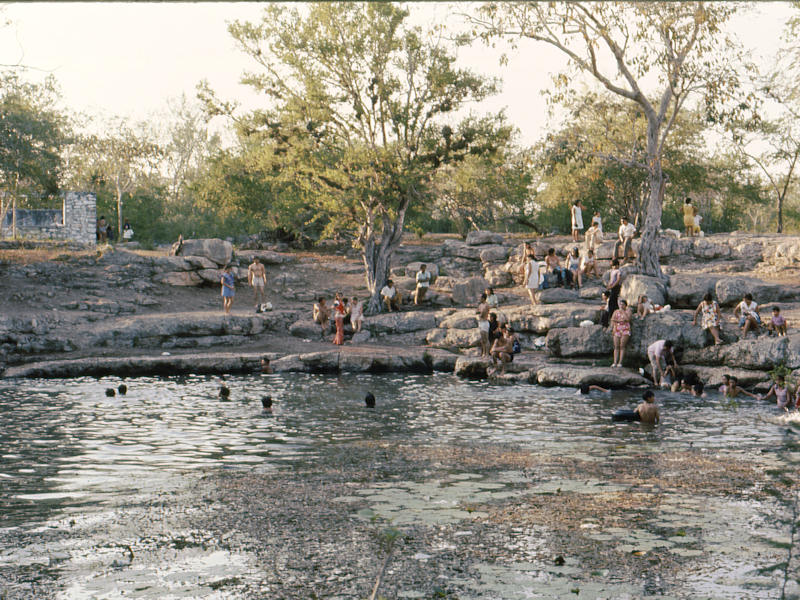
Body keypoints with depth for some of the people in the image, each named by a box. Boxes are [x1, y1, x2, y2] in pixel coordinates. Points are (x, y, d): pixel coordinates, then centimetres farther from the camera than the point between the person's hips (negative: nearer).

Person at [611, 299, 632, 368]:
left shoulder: (627, 311, 7)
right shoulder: (616, 312, 17)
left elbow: (628, 319, -11)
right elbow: (612, 320, 13)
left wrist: (623, 311, -6)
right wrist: (612, 330, 2)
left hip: (625, 330, -3)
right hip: (617, 330, 3)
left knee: (622, 346, -10)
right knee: (616, 347, -3)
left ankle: (620, 362, -11)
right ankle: (615, 362, -7)